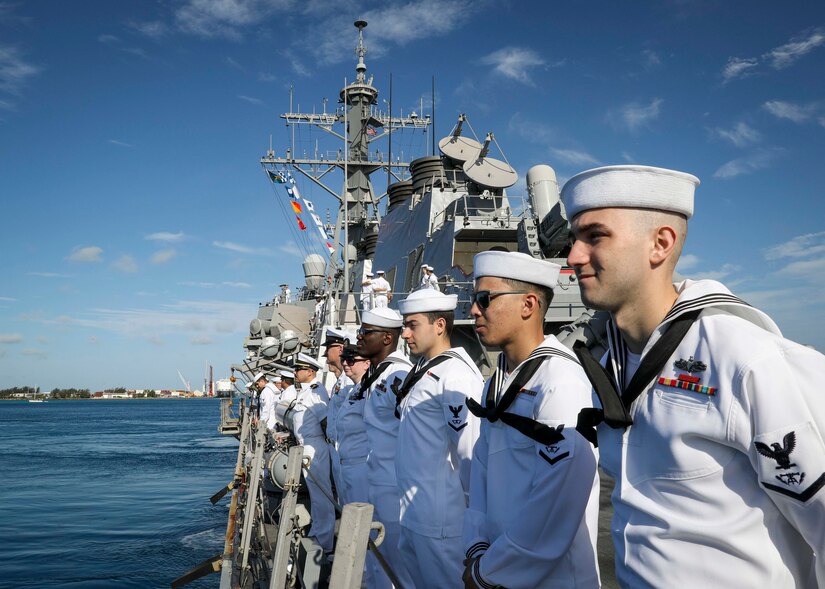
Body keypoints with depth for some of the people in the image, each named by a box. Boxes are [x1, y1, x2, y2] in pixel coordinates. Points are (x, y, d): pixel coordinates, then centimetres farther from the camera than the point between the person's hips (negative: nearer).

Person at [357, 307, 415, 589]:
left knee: (399, 563, 4)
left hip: (395, 488, -9)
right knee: (378, 562, 20)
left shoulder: (399, 377, -20)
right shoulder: (373, 377, 10)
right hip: (376, 483, 9)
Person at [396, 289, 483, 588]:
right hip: (413, 513, 9)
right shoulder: (423, 371, 13)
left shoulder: (455, 373, -18)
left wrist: (473, 505, -11)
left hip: (440, 518, -9)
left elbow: (469, 449, -19)